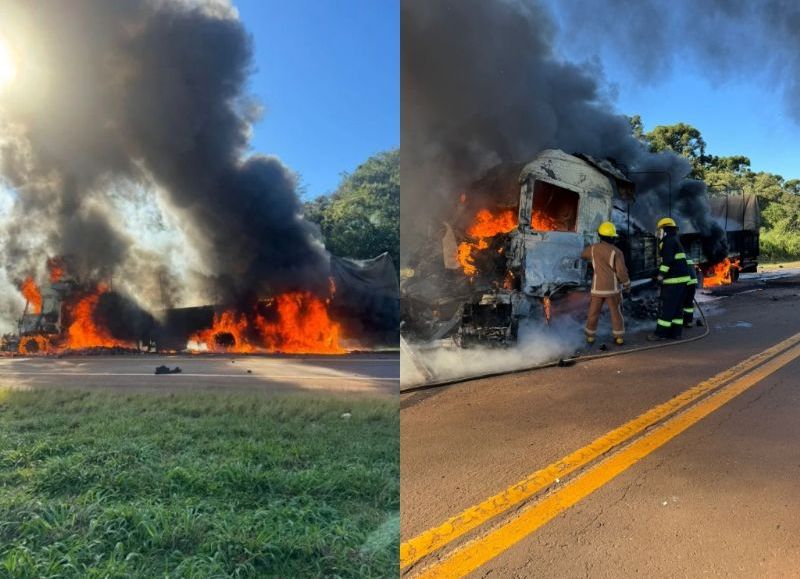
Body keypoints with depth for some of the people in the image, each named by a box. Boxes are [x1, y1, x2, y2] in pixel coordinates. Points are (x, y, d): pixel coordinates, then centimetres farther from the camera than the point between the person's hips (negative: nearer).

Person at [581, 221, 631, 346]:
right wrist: (627, 284, 1)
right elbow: (621, 272, -16)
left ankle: (590, 336, 18)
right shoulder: (617, 252, -13)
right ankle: (619, 337, 11)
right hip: (612, 288, -2)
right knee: (616, 313, 11)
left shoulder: (594, 248, -3)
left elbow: (583, 254, 21)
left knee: (594, 312, 13)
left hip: (598, 288, 2)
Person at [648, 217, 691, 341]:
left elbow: (667, 260, -23)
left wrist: (661, 274, -24)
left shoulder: (668, 242, -11)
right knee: (677, 308, 12)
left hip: (674, 280, -10)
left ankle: (661, 333, -3)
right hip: (682, 278, 10)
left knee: (666, 307, -6)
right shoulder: (676, 241, 21)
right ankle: (676, 332, 15)